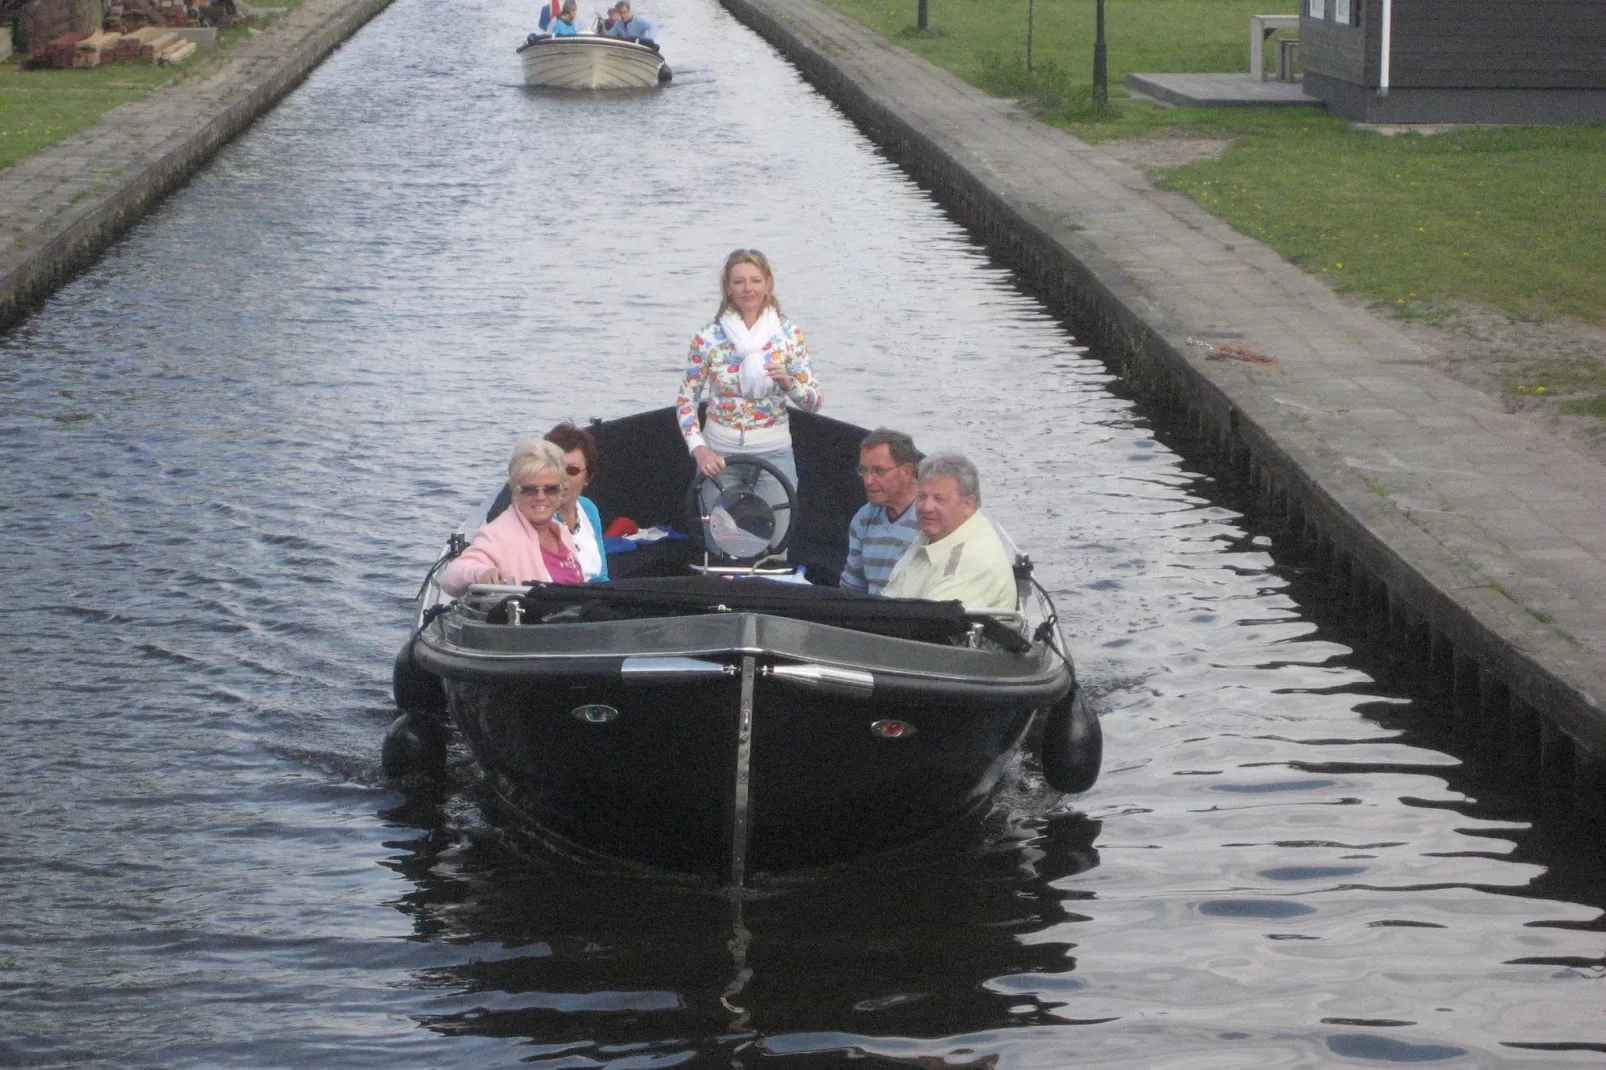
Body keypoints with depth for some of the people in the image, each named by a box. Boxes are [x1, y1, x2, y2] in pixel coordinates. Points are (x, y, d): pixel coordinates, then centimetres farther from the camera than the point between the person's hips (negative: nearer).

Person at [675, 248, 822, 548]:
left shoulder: (789, 335, 0)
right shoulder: (708, 338, -2)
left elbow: (814, 402, 1)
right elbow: (685, 400, 2)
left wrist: (787, 382, -19)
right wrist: (699, 450, -10)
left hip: (774, 454, 0)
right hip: (719, 455, 0)